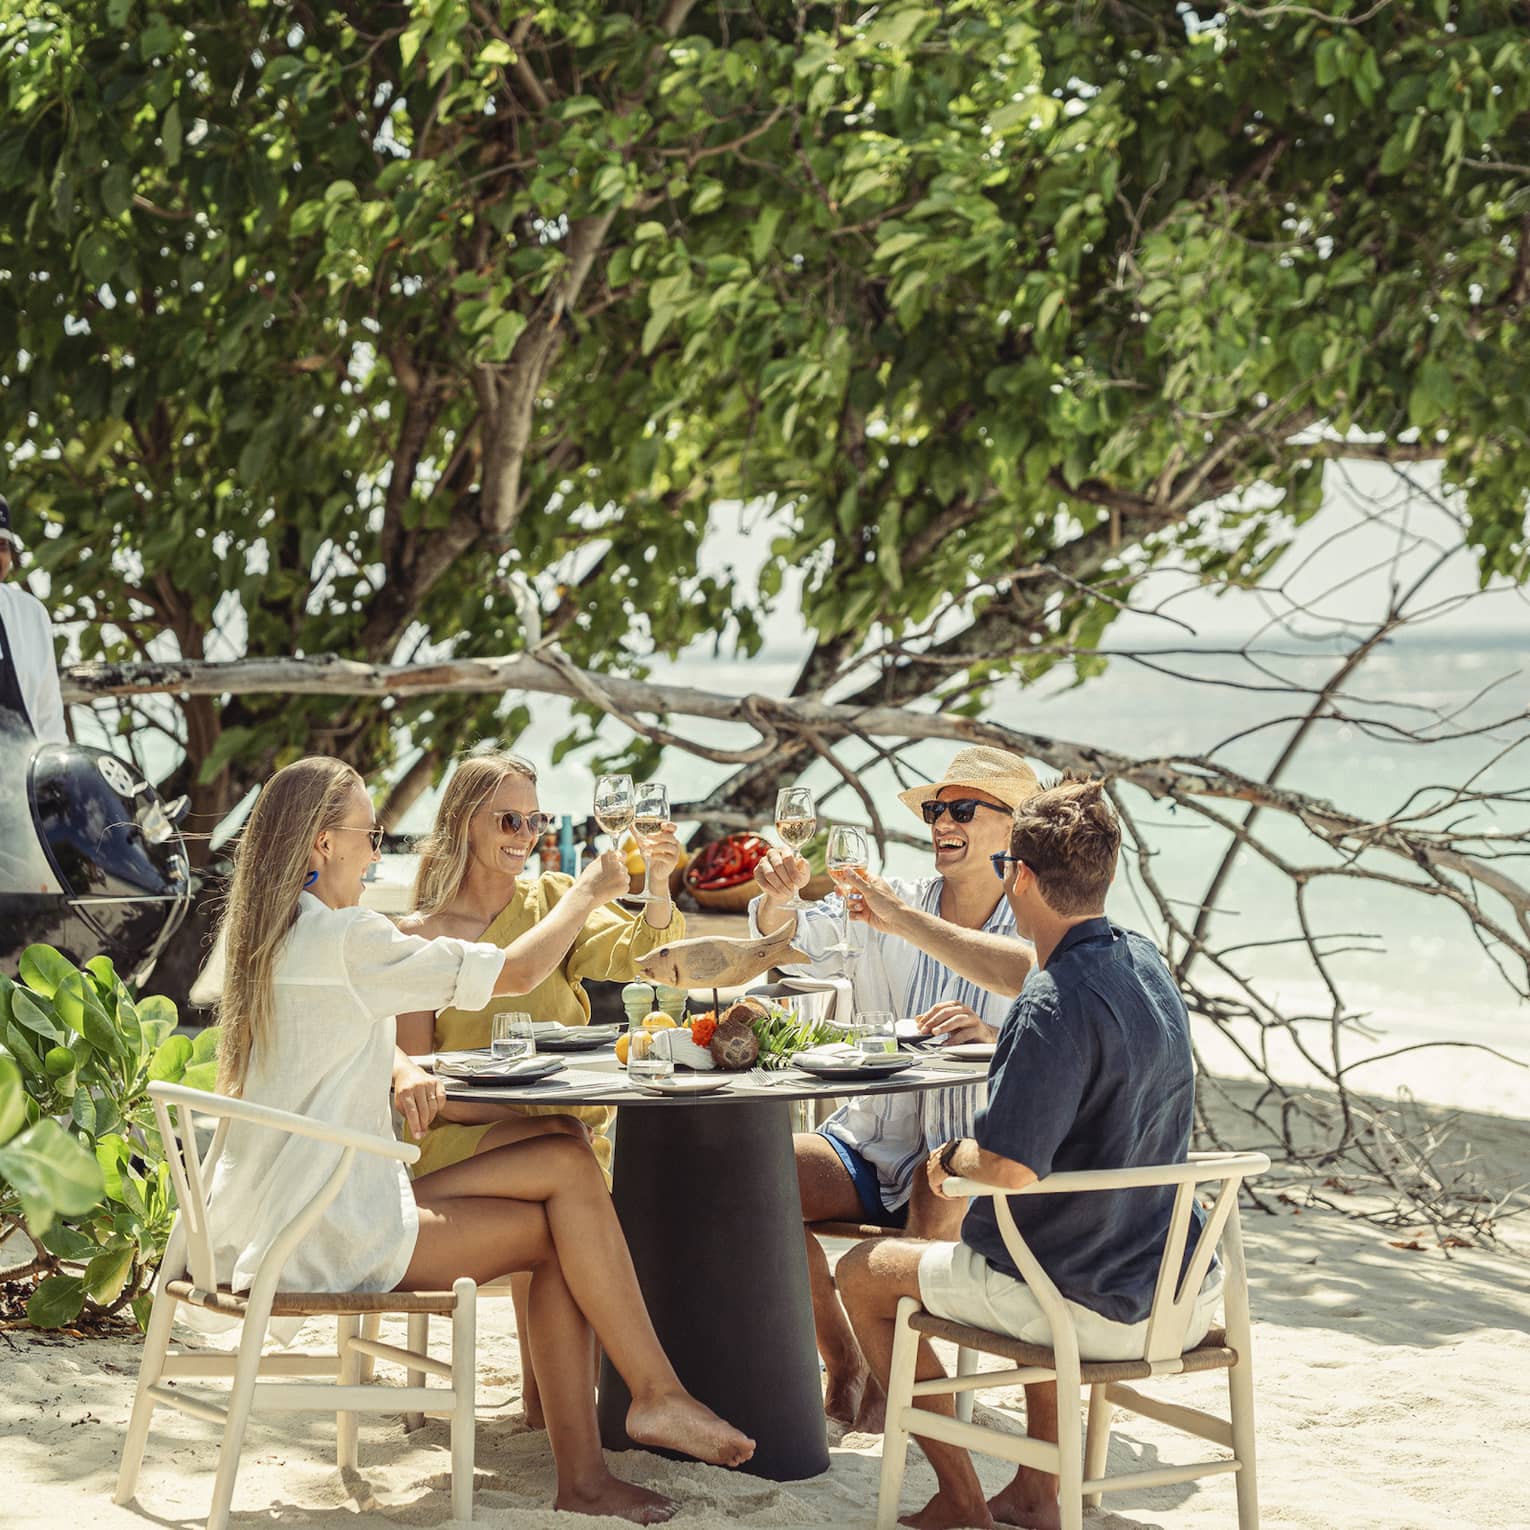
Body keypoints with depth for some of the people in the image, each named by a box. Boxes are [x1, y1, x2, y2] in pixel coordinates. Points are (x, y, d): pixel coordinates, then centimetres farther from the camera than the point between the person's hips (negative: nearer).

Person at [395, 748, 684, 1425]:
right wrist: (530, 1110, -16)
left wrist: (658, 889, -24)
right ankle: (543, 1386, -23)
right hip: (461, 1135, -3)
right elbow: (415, 1069, -2)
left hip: (570, 1123, 3)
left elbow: (628, 955, -4)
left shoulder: (552, 898, 13)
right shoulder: (422, 934, 3)